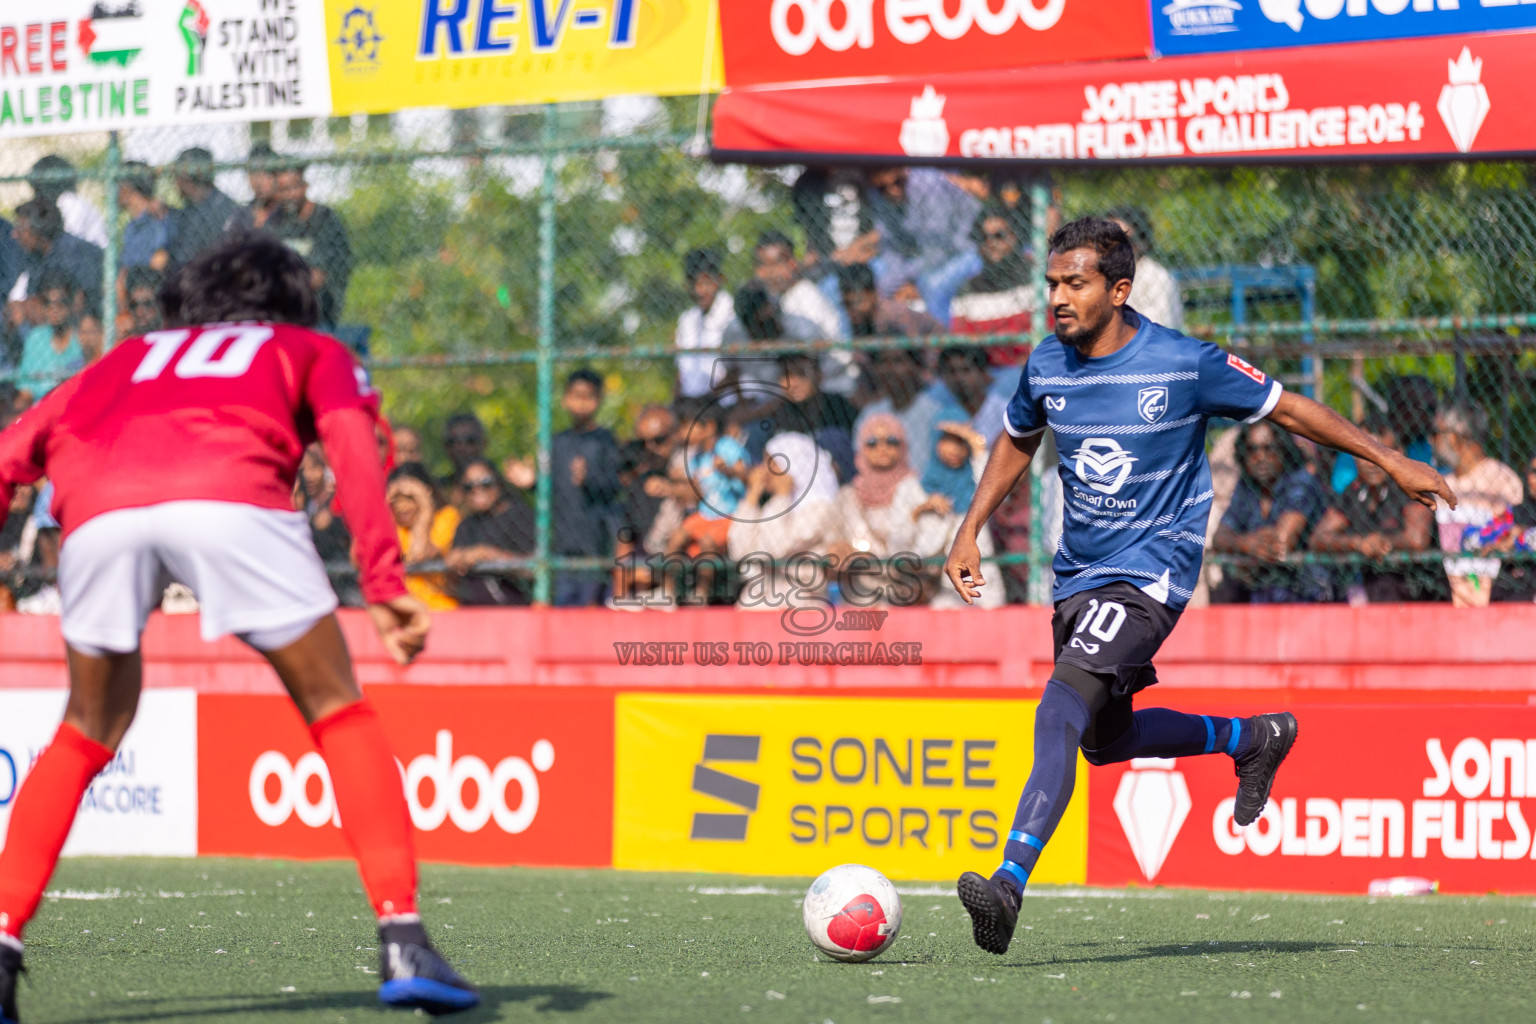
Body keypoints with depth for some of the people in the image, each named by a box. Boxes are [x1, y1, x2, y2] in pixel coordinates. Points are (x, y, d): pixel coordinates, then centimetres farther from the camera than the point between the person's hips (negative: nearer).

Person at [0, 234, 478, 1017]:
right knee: (337, 710, 12)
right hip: (234, 494, -2)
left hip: (98, 512, 3)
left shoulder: (123, 361, 41)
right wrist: (385, 585, 3)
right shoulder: (314, 353, 33)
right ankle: (402, 941, 0)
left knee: (87, 735, 23)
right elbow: (354, 452, 12)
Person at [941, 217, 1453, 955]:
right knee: (1105, 740, 15)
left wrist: (1392, 462, 2)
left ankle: (1008, 884, -31)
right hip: (1078, 576, 7)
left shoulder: (1185, 365, -13)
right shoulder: (1047, 367, 0)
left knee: (1060, 712, -24)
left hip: (1150, 572, -7)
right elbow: (1016, 442, 22)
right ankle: (1253, 738, 37)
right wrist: (969, 533, 14)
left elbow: (1289, 410, -1)